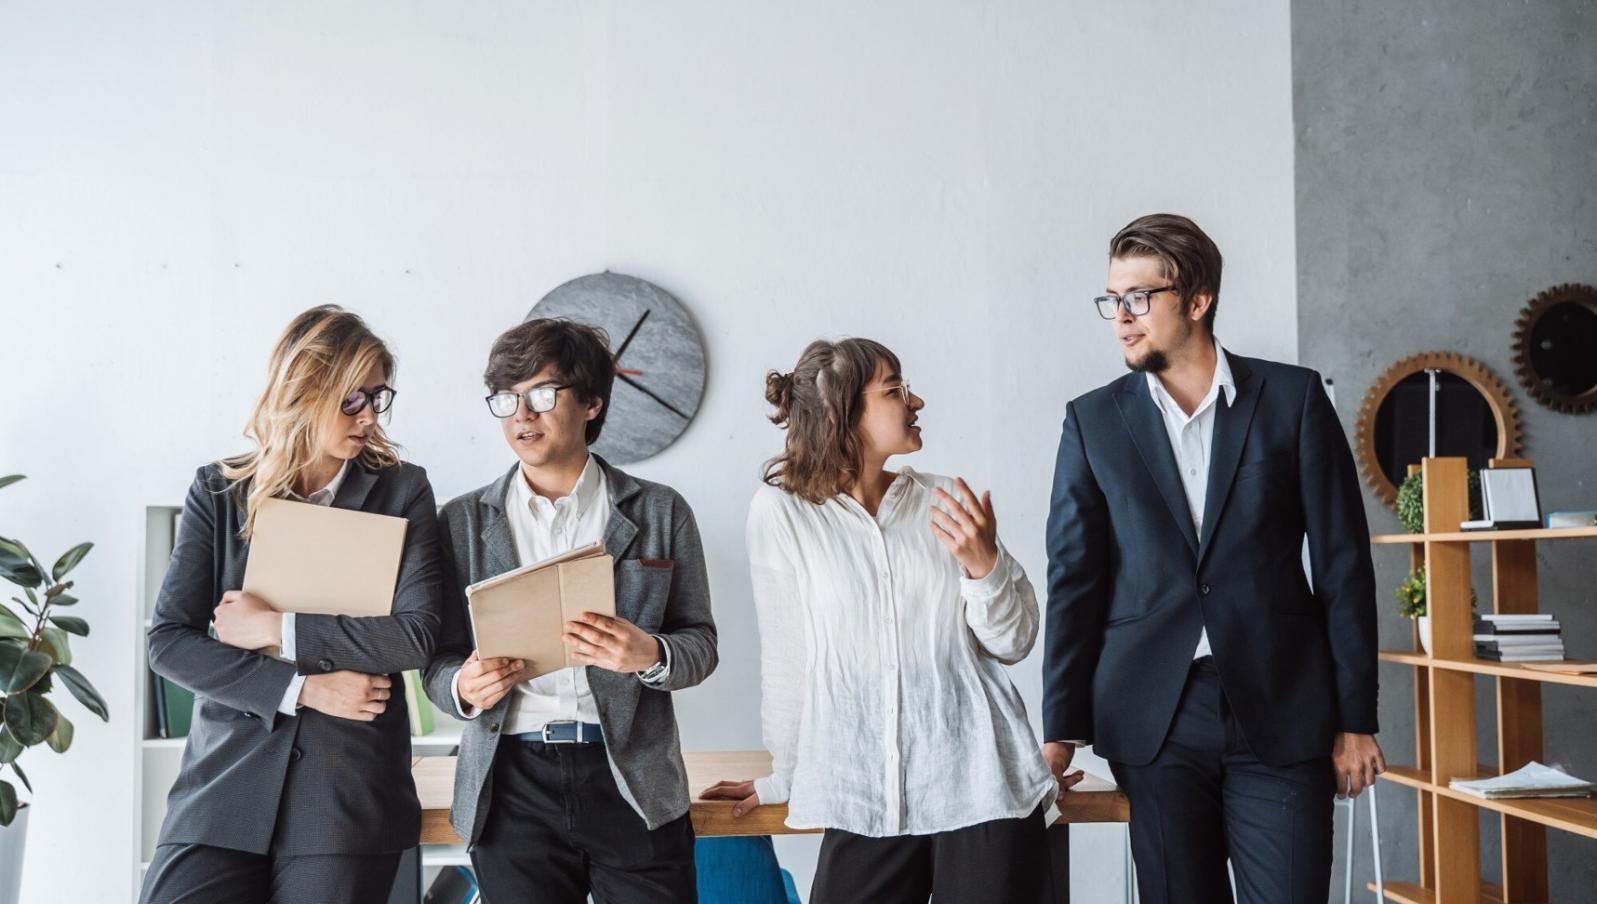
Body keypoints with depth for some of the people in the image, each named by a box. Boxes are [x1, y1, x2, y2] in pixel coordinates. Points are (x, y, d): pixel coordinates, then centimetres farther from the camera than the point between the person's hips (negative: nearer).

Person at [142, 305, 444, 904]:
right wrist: (303, 689, -9)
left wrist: (277, 628, -8)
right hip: (225, 780, 1)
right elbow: (168, 641, 0)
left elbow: (417, 634, -7)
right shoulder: (220, 491, 7)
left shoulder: (402, 490, 4)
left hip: (350, 792, -1)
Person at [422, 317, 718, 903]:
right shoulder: (463, 521, 6)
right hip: (512, 784, 1)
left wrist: (651, 656, -16)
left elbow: (700, 642, 6)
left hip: (633, 781, 0)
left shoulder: (660, 513, 5)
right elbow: (439, 660, 7)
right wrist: (464, 688, -15)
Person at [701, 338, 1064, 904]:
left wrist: (984, 564, -12)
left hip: (980, 783, 2)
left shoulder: (944, 502, 4)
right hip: (864, 798, -2)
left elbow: (1014, 644, 5)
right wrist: (783, 779, 11)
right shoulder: (781, 510, -4)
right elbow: (786, 658, 3)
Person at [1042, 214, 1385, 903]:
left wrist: (1356, 719, 1)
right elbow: (1073, 580, 4)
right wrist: (1061, 731, 1)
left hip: (1281, 712, -1)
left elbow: (1343, 563, 3)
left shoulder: (1293, 398, 3)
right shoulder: (1093, 421, 6)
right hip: (1153, 716, 1)